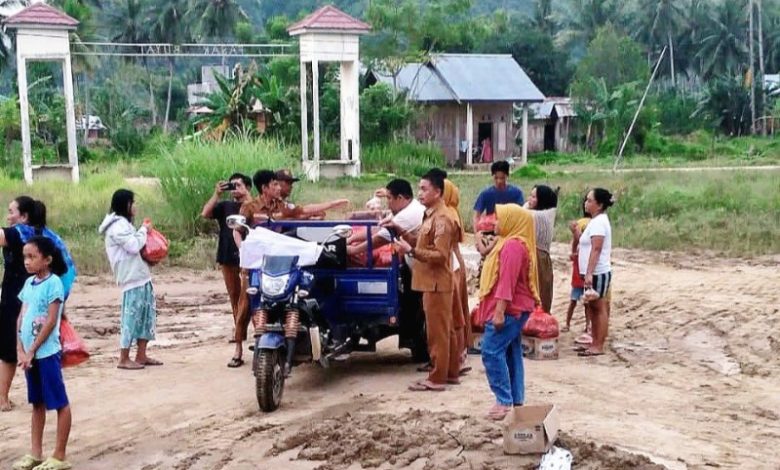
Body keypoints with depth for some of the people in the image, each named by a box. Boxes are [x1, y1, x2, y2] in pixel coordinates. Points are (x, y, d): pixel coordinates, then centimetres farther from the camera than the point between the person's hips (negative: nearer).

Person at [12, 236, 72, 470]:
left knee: (60, 403, 1)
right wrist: (20, 349, -2)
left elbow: (51, 321, -16)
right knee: (37, 403, 16)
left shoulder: (53, 283, -13)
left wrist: (32, 351, -13)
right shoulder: (29, 283, 9)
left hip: (47, 352, -8)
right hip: (29, 353, 8)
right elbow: (21, 318, 9)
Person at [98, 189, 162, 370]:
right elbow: (133, 246, -20)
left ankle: (141, 356, 16)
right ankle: (124, 359, 0)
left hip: (141, 277, 10)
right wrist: (144, 230, -6)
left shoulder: (123, 224, 19)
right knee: (132, 317, -6)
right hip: (132, 279, -10)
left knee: (147, 315, 10)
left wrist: (144, 231, 5)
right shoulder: (117, 225, -12)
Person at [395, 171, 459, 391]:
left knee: (437, 332, -4)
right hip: (433, 281, 10)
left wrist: (411, 251, -25)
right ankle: (451, 372, 23)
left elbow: (440, 255, -23)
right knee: (446, 330, 15)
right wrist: (405, 237, 14)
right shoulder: (431, 216, 14)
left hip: (436, 283, -10)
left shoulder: (441, 219, -17)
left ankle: (436, 378, 2)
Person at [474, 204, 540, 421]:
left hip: (509, 310, -11)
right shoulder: (512, 243, 17)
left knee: (492, 352, -11)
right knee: (511, 353, 12)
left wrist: (499, 311, -26)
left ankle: (505, 401, -10)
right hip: (514, 309, 11)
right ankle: (516, 400, 16)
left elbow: (507, 281, -24)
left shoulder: (512, 245, -18)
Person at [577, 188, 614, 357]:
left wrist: (589, 273, -27)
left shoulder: (599, 222, -16)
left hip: (598, 273, -10)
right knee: (593, 308, 13)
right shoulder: (596, 220, 16)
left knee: (599, 308, -5)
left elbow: (596, 250, -23)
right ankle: (595, 343, 20)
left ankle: (599, 346, -1)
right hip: (594, 272, 10)